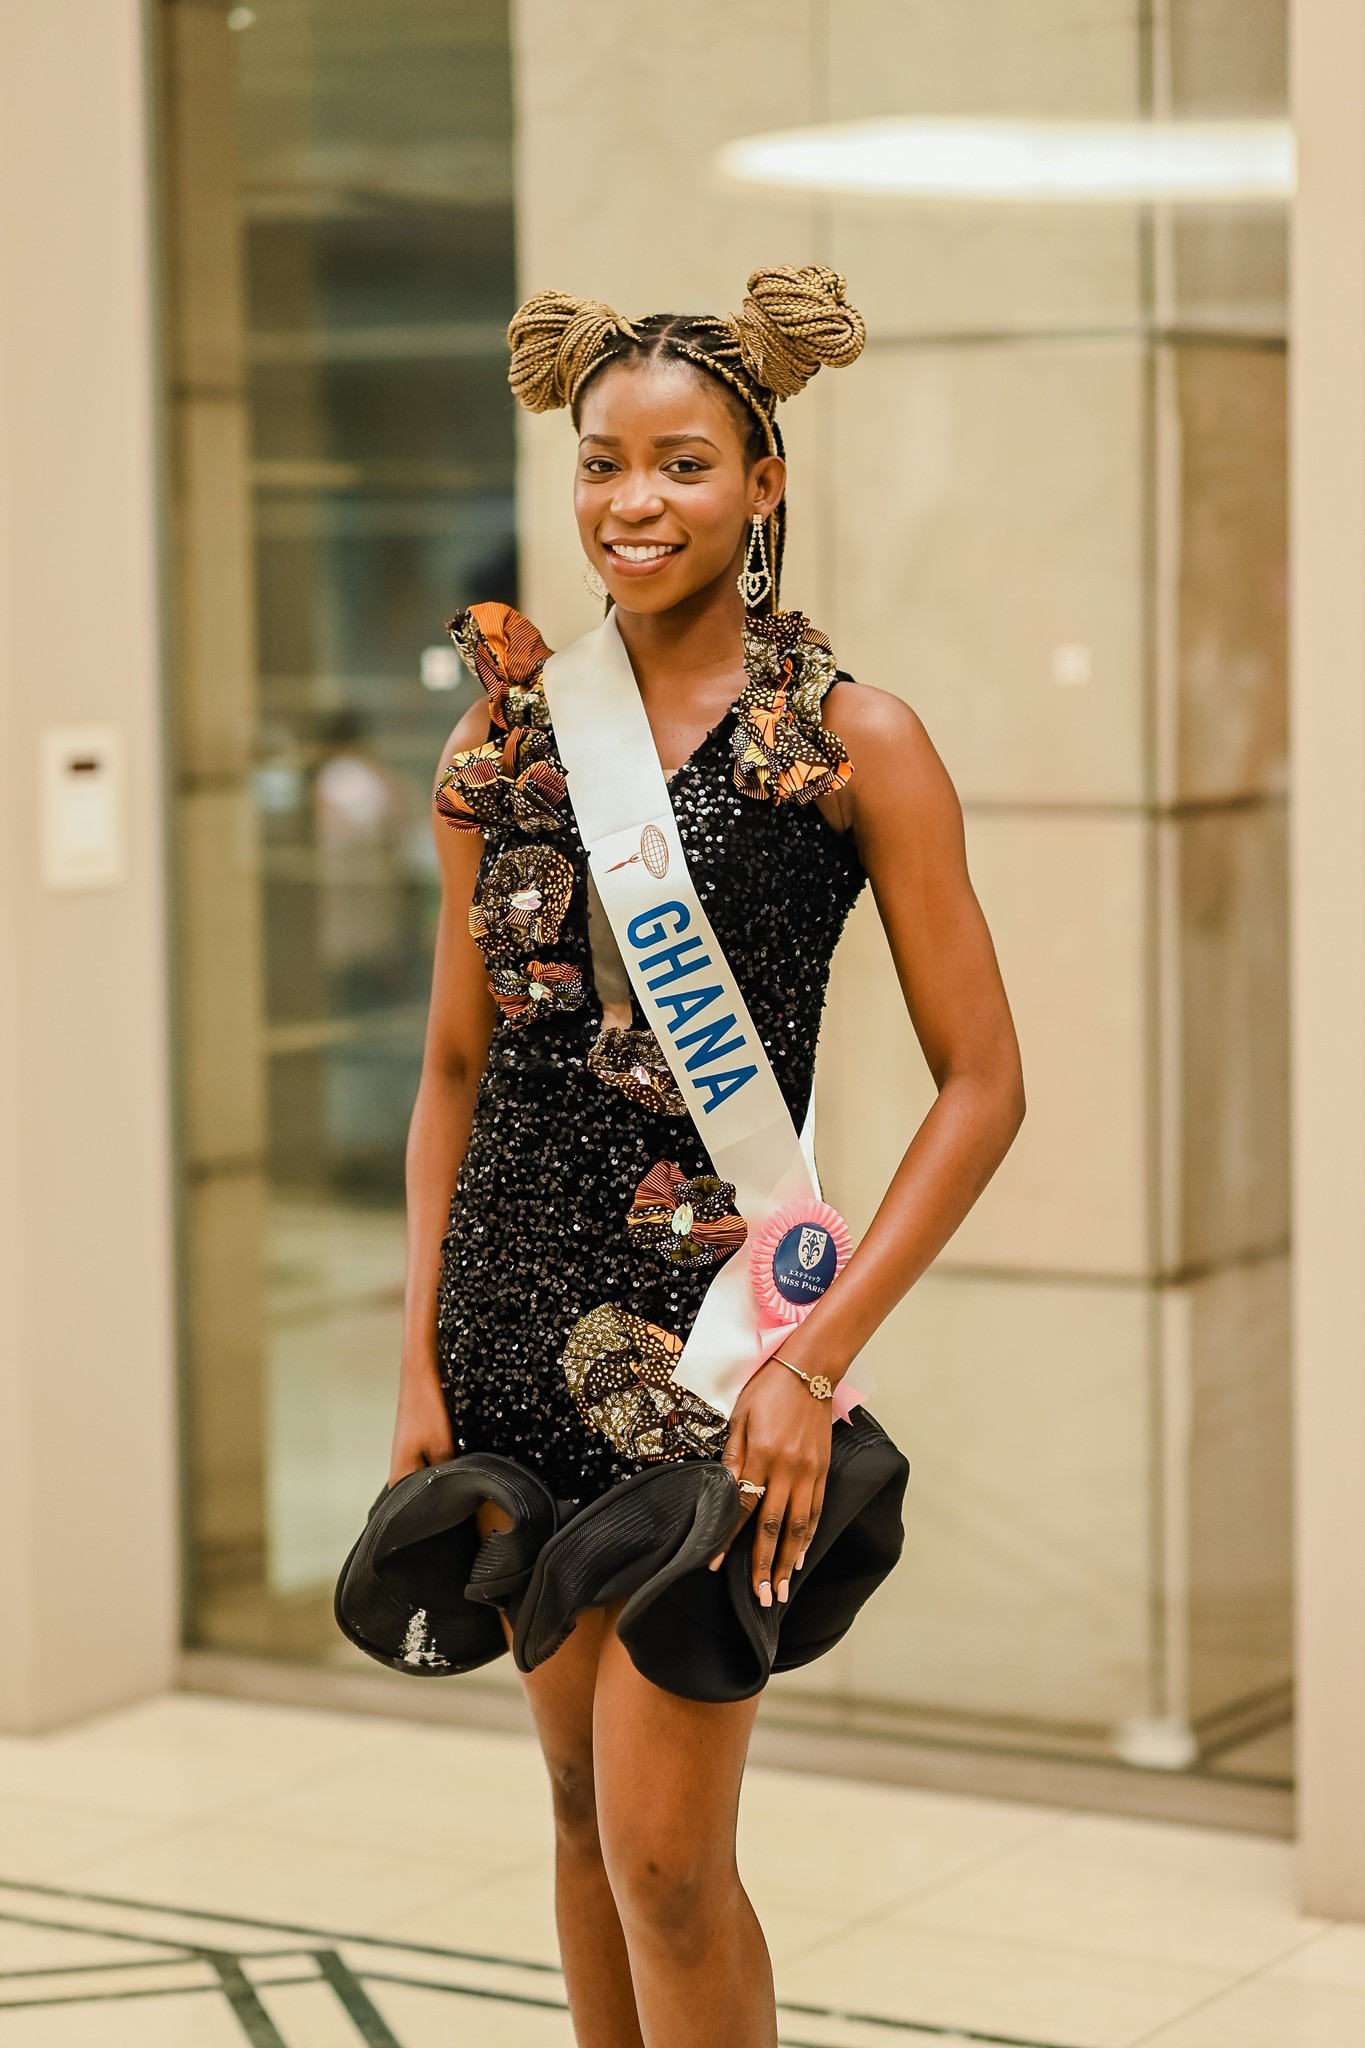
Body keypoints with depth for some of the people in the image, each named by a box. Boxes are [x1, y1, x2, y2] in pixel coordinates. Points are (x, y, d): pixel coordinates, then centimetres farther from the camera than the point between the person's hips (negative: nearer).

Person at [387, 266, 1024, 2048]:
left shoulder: (851, 742, -5)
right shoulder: (510, 739, 8)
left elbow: (983, 1084, -6)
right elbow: (457, 1069, 14)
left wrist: (818, 1356, -14)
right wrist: (422, 1357, 6)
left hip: (712, 1307, -5)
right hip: (519, 1308, 5)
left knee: (663, 1850, -6)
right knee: (583, 1800, 13)